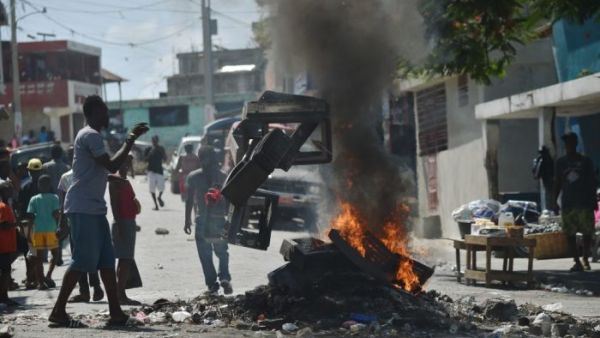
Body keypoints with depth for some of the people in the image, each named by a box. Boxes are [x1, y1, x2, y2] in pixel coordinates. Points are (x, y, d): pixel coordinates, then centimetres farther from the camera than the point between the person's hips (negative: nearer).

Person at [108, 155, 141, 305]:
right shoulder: (115, 180, -9)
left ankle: (120, 294, 11)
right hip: (122, 223, -10)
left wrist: (136, 204, 9)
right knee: (125, 260, -12)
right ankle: (121, 295, -15)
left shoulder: (125, 182, 19)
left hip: (130, 222, 10)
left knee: (126, 260, 9)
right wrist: (119, 224, -22)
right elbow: (114, 203, -17)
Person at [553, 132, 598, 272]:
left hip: (585, 202, -2)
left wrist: (594, 200, 0)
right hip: (567, 203, 2)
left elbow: (592, 182, 5)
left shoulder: (585, 161, 3)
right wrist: (554, 201, 5)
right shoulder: (561, 162, 8)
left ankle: (585, 259, 15)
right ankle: (577, 262, 1)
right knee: (570, 234, -1)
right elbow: (557, 183, 10)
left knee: (587, 232, 0)